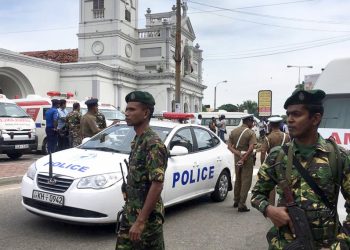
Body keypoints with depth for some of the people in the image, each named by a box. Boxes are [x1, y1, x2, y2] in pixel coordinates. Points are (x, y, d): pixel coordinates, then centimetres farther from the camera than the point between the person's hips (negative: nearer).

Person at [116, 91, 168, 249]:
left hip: (147, 218, -8)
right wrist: (131, 214, 19)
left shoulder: (153, 144, -20)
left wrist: (140, 221, -24)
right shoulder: (137, 140, 8)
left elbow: (157, 185, -24)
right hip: (130, 214, 9)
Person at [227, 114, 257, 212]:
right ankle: (241, 205, -1)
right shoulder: (251, 133, -11)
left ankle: (236, 201, 31)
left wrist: (238, 153, -11)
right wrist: (243, 159, -22)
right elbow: (251, 148, -23)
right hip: (247, 158, -6)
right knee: (246, 181, 0)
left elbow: (229, 146, -2)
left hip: (237, 157, 6)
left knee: (238, 179, 20)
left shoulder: (234, 131, 6)